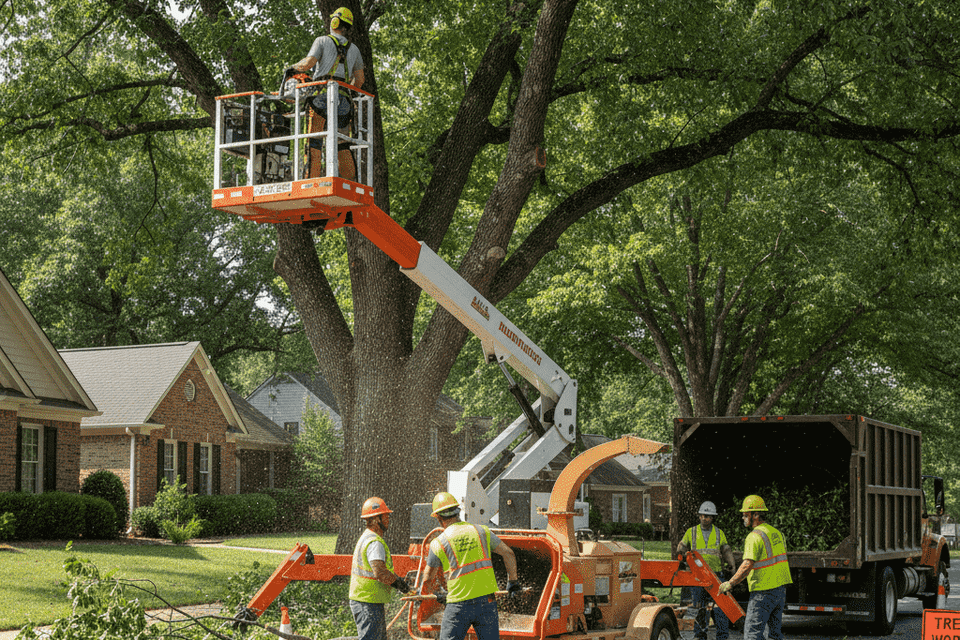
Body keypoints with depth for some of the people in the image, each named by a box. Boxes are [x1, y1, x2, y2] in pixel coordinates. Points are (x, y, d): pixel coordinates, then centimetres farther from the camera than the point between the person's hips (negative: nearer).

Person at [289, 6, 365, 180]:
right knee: (342, 143, 7)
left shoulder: (323, 41, 7)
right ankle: (350, 181, -1)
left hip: (323, 95, -4)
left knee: (314, 140, -7)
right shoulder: (353, 49, 21)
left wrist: (294, 67, 13)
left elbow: (308, 63, -6)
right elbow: (359, 79, 21)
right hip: (343, 100, 4)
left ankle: (310, 180, -17)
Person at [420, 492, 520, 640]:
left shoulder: (438, 543, 0)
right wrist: (512, 582, 24)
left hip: (458, 605, -3)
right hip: (487, 601, 3)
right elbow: (508, 553, 13)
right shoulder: (481, 531, 6)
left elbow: (428, 579, 10)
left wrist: (432, 595, 31)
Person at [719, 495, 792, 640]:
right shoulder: (776, 533, 13)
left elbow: (747, 565, -25)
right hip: (780, 590, 9)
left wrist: (730, 583, -18)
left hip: (763, 592, -9)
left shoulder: (755, 537, -15)